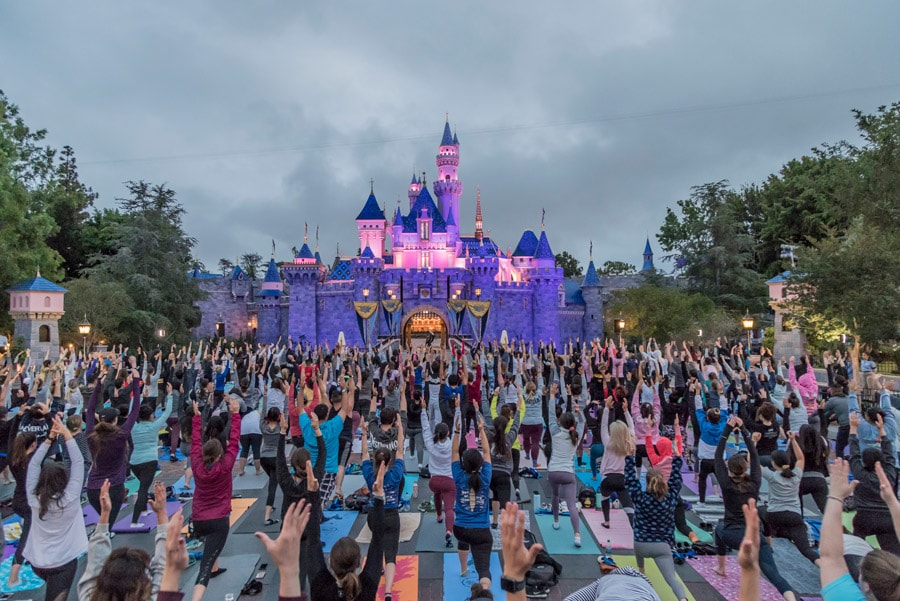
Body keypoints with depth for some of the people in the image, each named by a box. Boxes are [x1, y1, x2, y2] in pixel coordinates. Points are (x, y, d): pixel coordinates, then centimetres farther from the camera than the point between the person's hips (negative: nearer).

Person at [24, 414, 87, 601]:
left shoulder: (34, 499, -11)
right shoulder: (69, 500, -21)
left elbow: (34, 464, -4)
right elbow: (78, 463, -21)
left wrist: (50, 438, -8)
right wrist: (67, 434, -20)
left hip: (36, 562, 5)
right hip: (63, 563, -5)